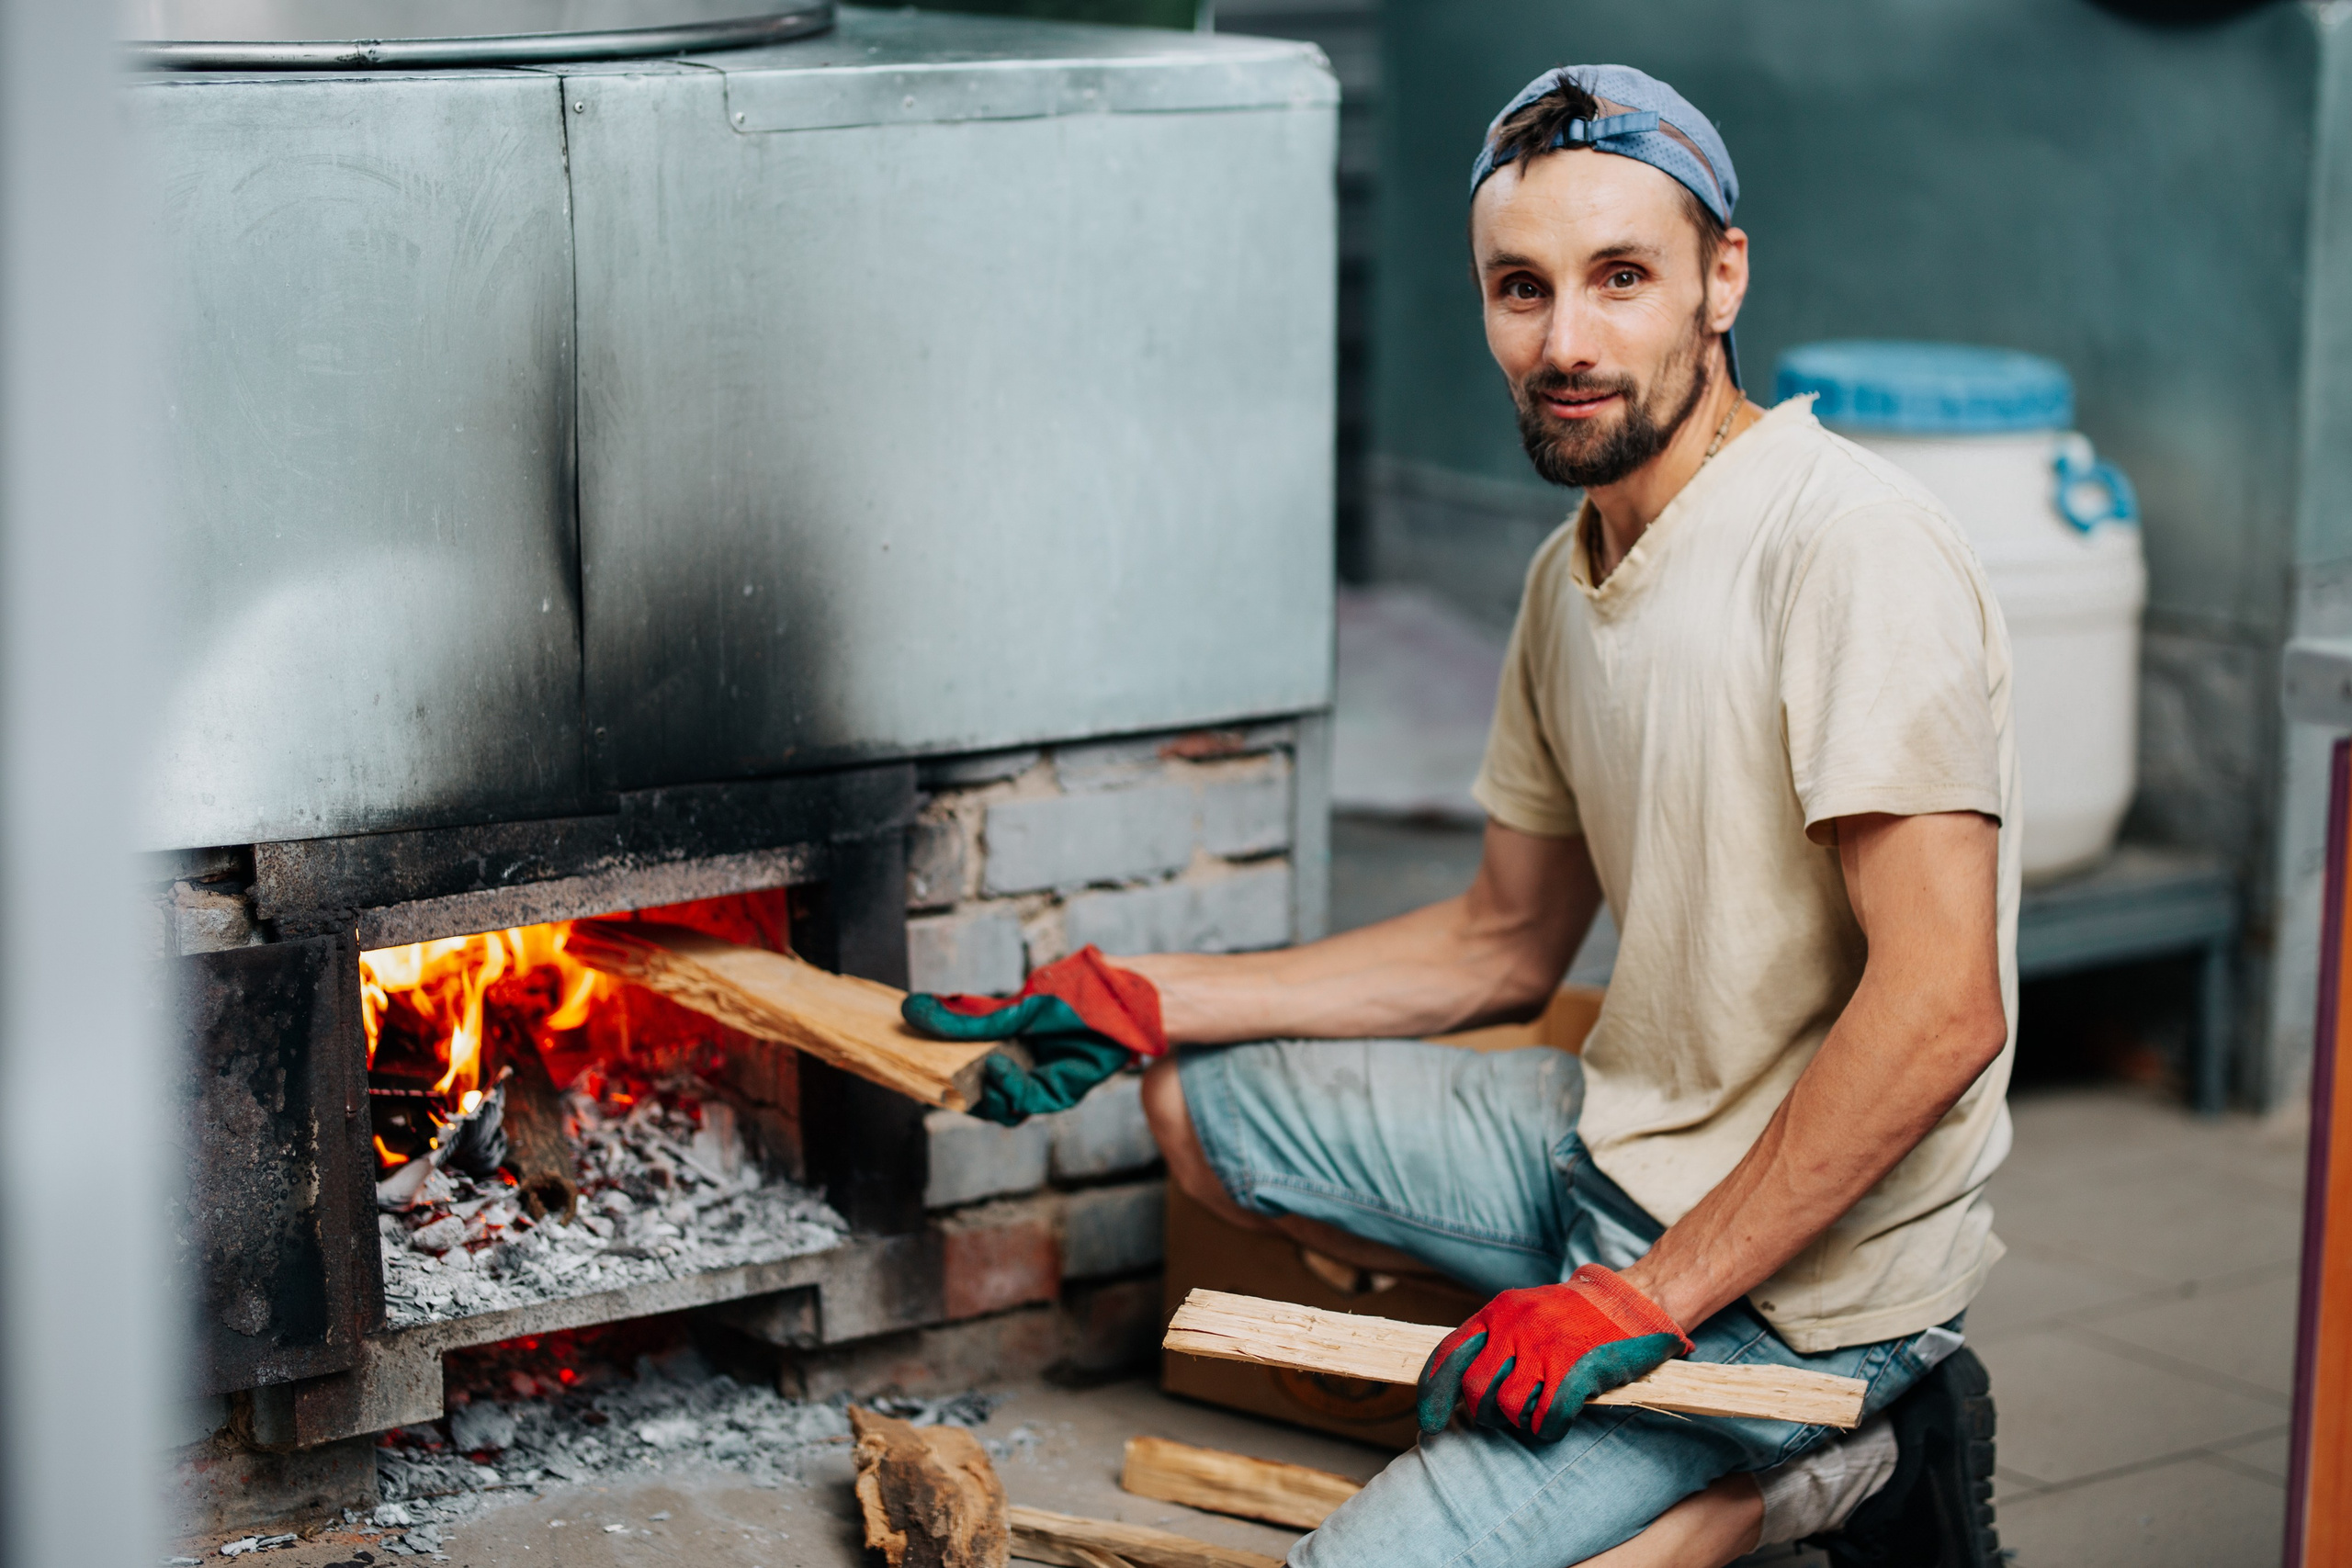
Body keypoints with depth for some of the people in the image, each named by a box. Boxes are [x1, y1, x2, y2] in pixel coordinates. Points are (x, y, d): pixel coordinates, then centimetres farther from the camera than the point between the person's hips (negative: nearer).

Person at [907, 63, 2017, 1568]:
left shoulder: (1851, 544, -21)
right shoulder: (1574, 576, 8)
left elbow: (1937, 1008, -27)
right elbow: (1504, 944, 19)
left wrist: (1648, 1297, -23)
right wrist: (1137, 999, 13)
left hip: (1806, 1260, -9)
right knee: (1195, 1096, 15)